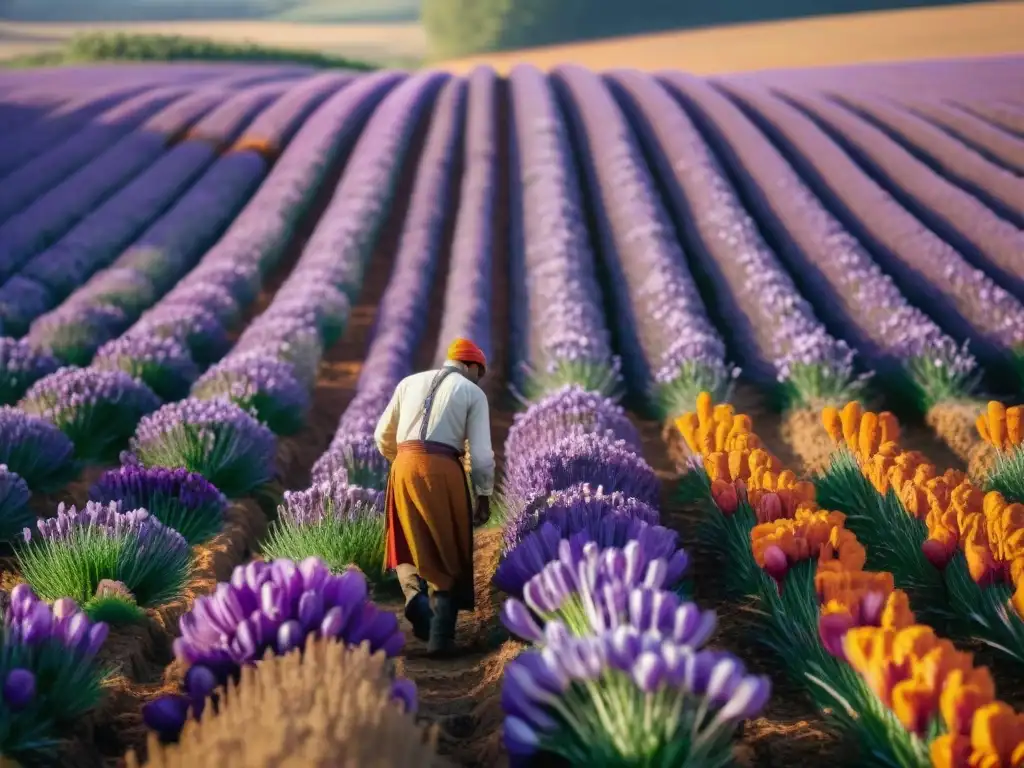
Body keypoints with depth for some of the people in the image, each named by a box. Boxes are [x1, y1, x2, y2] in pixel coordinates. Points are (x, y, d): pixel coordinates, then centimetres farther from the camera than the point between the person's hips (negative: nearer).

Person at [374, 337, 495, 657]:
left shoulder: (409, 382, 17)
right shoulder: (474, 393, 8)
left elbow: (383, 436, 20)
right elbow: (481, 453, 0)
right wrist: (484, 496, 10)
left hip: (404, 467, 3)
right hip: (444, 472, -3)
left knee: (408, 544, 19)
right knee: (447, 554, 11)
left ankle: (415, 595, -11)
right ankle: (441, 637, 6)